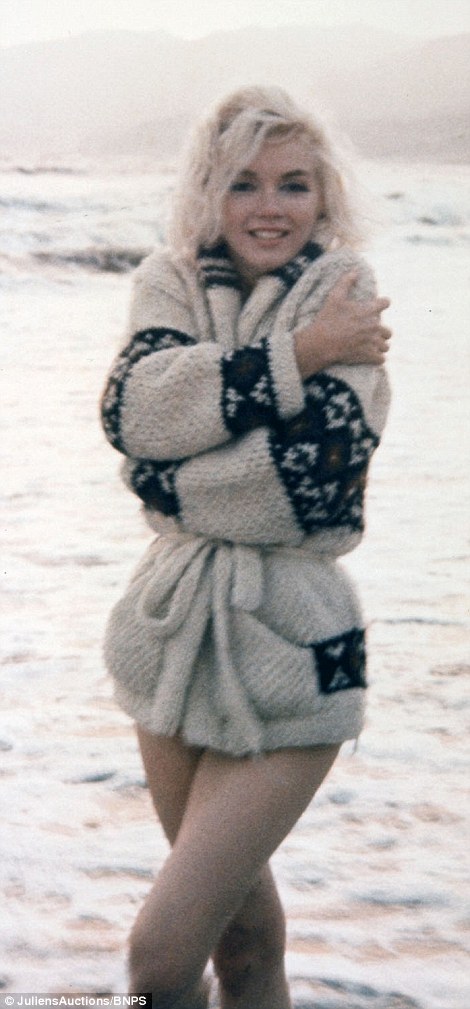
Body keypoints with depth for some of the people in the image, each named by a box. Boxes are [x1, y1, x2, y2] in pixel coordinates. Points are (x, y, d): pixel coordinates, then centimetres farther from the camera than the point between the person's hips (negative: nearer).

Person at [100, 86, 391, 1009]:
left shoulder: (346, 307, -8)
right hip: (176, 632, 5)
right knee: (240, 928, 18)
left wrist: (168, 478, -10)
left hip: (288, 650, -4)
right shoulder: (172, 285, 4)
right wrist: (297, 355, -19)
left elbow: (305, 480, -21)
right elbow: (133, 409, -16)